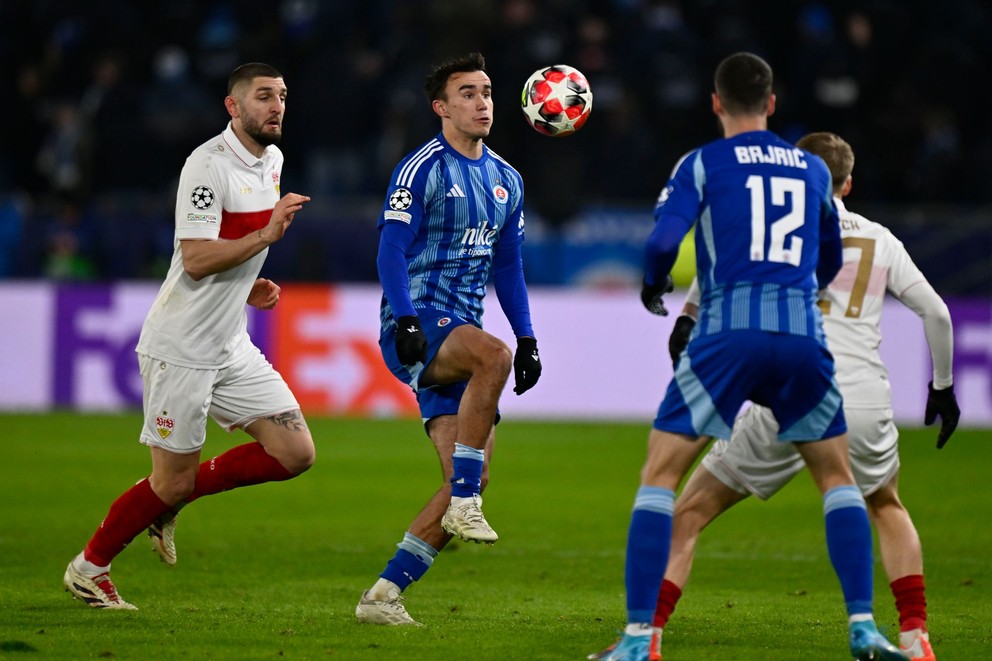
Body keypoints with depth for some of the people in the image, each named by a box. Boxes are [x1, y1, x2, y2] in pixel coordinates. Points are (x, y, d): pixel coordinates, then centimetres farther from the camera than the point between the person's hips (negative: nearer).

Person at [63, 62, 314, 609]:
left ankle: (171, 500, 15)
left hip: (231, 345, 8)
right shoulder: (208, 164, -18)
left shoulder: (271, 160, 10)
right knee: (173, 479, -3)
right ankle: (89, 568, 19)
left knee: (295, 452, -1)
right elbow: (196, 260, -25)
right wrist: (267, 235, -27)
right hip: (180, 346, -8)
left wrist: (248, 284, 10)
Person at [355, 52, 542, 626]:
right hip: (418, 327, -7)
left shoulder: (506, 180, 17)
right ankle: (465, 505, -30)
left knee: (470, 483, -3)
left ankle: (385, 595, 2)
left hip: (462, 332, 7)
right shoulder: (424, 168, -5)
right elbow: (391, 248, -11)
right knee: (493, 355, -38)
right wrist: (406, 320, -24)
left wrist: (528, 339, 15)